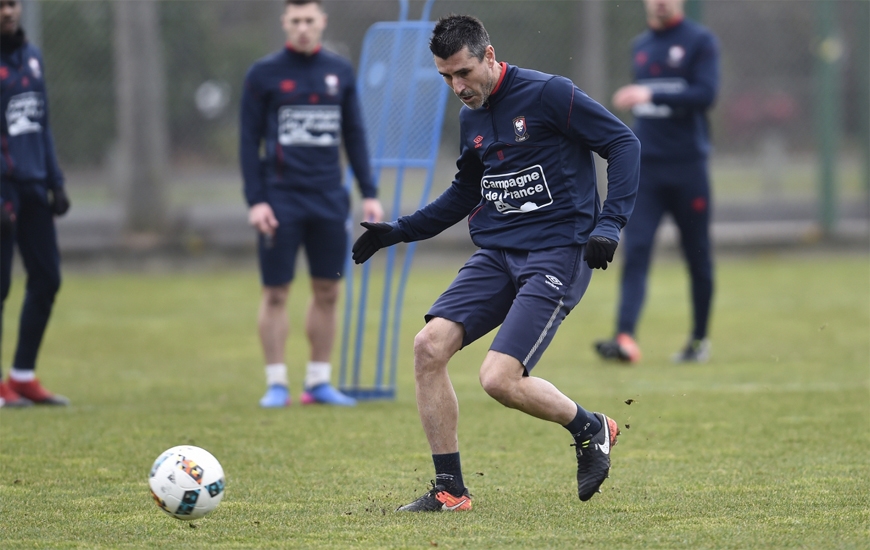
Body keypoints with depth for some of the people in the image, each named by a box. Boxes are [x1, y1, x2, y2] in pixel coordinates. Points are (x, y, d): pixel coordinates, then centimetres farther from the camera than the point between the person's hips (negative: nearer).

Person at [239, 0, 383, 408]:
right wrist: (255, 200, -8)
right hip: (281, 198, -3)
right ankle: (276, 384, 4)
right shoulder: (263, 74, 0)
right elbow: (249, 141, 0)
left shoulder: (340, 72, 9)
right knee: (275, 293, -3)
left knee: (327, 292, 5)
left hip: (328, 200, 3)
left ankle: (319, 382, 13)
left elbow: (354, 135, 14)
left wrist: (369, 193, 8)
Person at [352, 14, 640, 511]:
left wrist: (609, 223, -18)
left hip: (556, 255, -7)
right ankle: (450, 491, 0)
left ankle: (591, 429, 10)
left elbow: (624, 143, -9)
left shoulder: (548, 94, -9)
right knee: (430, 346, -10)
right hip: (496, 252, 7)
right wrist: (399, 232, 22)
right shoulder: (472, 119, 14)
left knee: (500, 379, -19)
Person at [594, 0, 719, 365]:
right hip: (645, 167, 4)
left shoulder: (700, 42, -3)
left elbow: (705, 94, -17)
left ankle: (700, 340, 20)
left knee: (697, 257, 5)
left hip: (688, 167, -4)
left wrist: (651, 95, -24)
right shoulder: (640, 46, 15)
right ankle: (625, 339, -21)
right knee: (635, 252, -11)